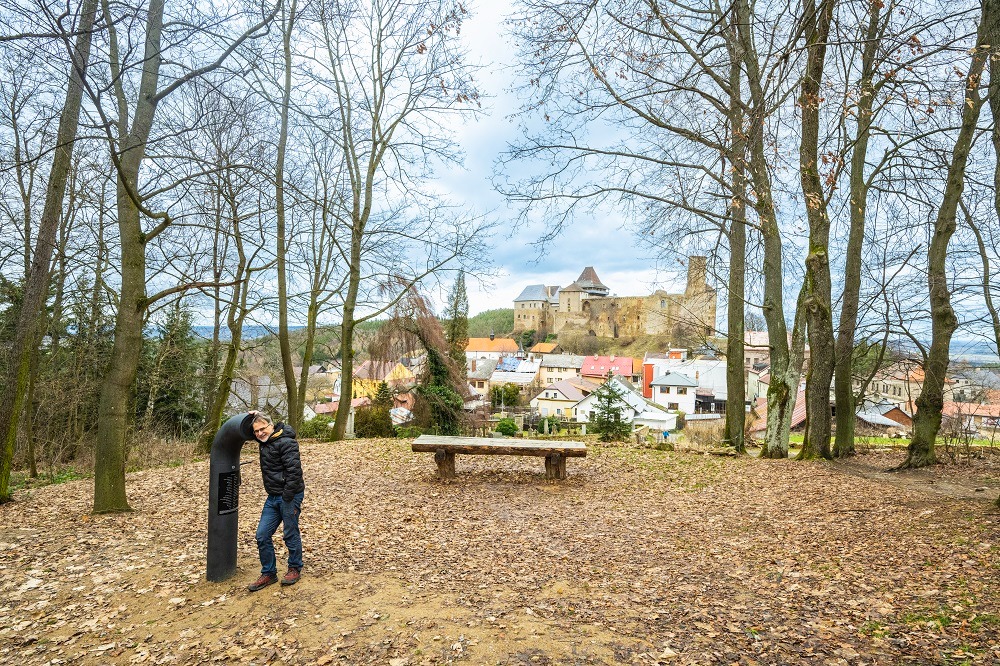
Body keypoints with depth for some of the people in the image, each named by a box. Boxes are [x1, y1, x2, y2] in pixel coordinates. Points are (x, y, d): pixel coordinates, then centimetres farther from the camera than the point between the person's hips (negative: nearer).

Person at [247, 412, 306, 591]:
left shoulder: (285, 442, -19)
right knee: (262, 535, 8)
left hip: (289, 496, -9)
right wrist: (256, 416, 11)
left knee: (291, 534, 6)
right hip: (273, 497, 9)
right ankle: (269, 573, 23)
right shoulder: (265, 441, 9)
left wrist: (288, 499, -23)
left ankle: (295, 569, 26)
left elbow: (294, 471, -23)